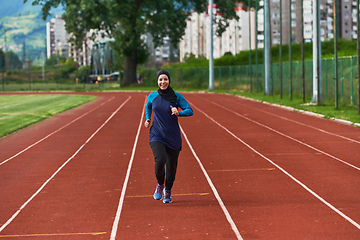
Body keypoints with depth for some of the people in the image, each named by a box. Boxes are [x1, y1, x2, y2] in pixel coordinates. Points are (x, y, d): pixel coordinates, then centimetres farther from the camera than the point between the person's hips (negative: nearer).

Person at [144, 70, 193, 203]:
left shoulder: (176, 97, -4)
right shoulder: (152, 96, 2)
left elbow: (190, 111, -8)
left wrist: (178, 112, -27)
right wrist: (147, 119, 7)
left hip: (173, 137, 0)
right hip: (156, 136, 0)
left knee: (171, 165, 6)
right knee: (160, 160, -23)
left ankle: (168, 190, 34)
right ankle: (160, 185, 7)